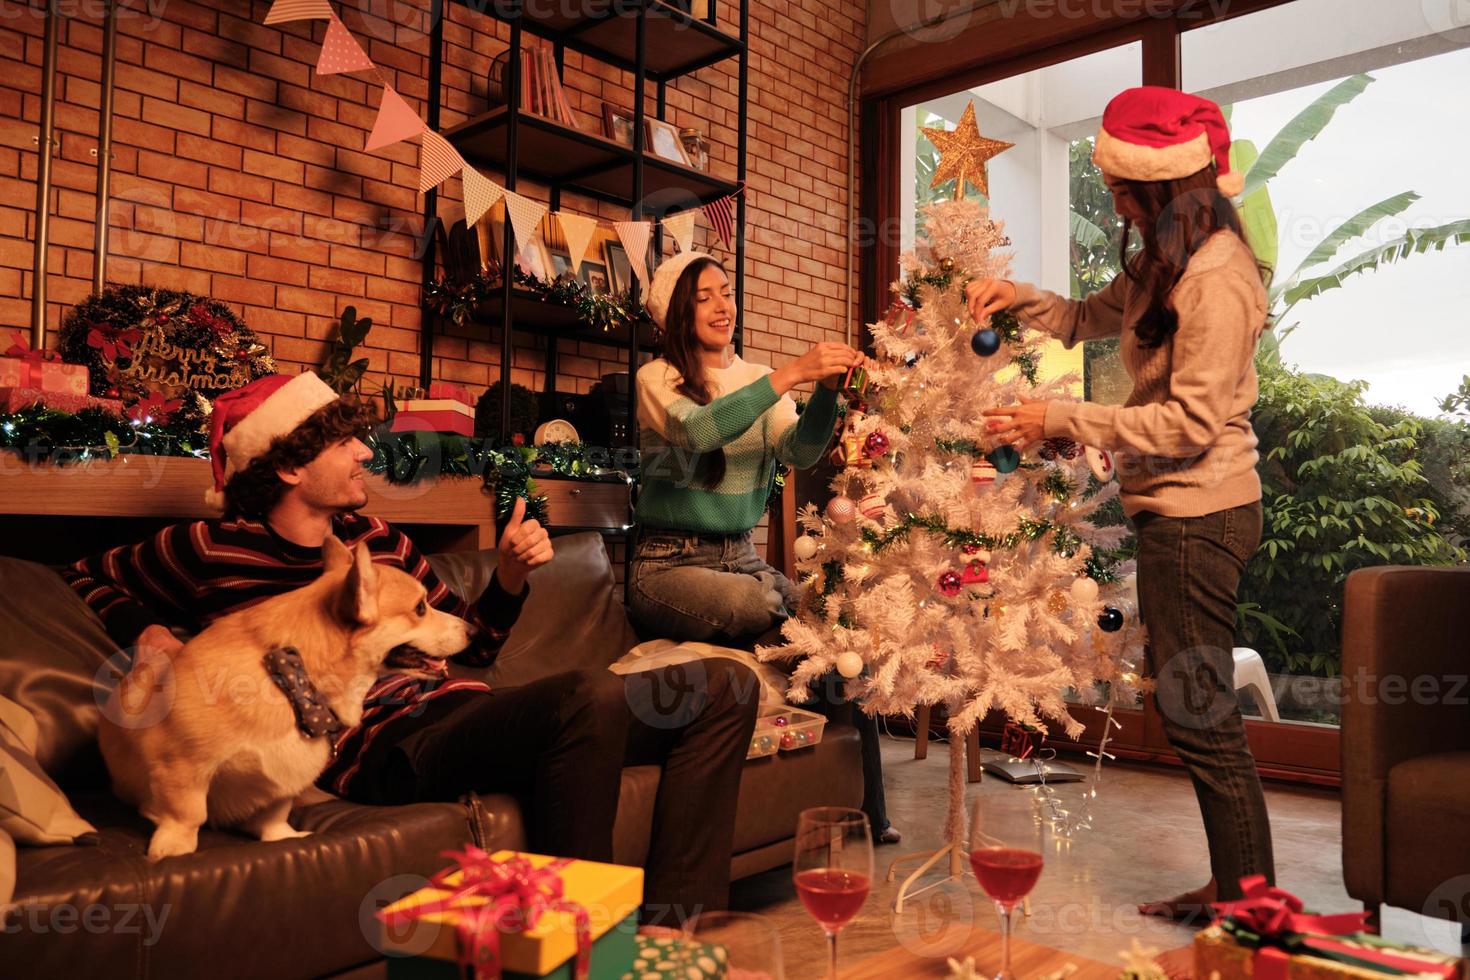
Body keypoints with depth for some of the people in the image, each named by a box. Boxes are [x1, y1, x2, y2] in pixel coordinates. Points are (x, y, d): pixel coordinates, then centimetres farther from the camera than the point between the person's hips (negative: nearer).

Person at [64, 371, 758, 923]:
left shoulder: (379, 541, 21)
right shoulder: (211, 553, 6)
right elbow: (87, 574, 24)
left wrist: (510, 578, 7)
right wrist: (145, 631, 3)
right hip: (377, 746, -7)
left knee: (727, 689, -5)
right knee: (591, 694, -37)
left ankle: (672, 933, -10)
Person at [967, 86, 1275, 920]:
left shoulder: (1218, 281, -16)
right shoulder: (1165, 266, 15)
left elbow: (1191, 424, -20)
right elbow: (1089, 320, 24)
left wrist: (1062, 423, -19)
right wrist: (1020, 297, 5)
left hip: (1198, 515, -10)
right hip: (1179, 512, 10)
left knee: (1201, 716, -3)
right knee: (1199, 711, 15)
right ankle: (1234, 892, 27)